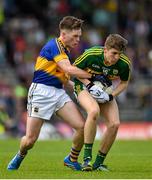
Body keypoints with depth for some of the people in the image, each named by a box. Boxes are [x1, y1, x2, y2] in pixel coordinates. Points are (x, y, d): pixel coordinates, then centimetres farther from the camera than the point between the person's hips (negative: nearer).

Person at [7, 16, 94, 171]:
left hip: (59, 92, 8)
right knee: (30, 139, -5)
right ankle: (19, 156, 29)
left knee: (82, 126, -10)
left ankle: (72, 159, 11)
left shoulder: (65, 50, 16)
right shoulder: (54, 45, -12)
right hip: (41, 92, -8)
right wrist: (92, 76, -19)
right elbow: (68, 69, -24)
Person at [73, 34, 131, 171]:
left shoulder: (124, 63, -20)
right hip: (84, 86, -4)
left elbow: (124, 82, 0)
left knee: (114, 124, -13)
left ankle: (99, 162, 5)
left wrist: (111, 95, -17)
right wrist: (88, 83, -23)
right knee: (94, 111, -35)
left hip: (105, 90, 4)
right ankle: (87, 157, -28)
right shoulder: (91, 54, -28)